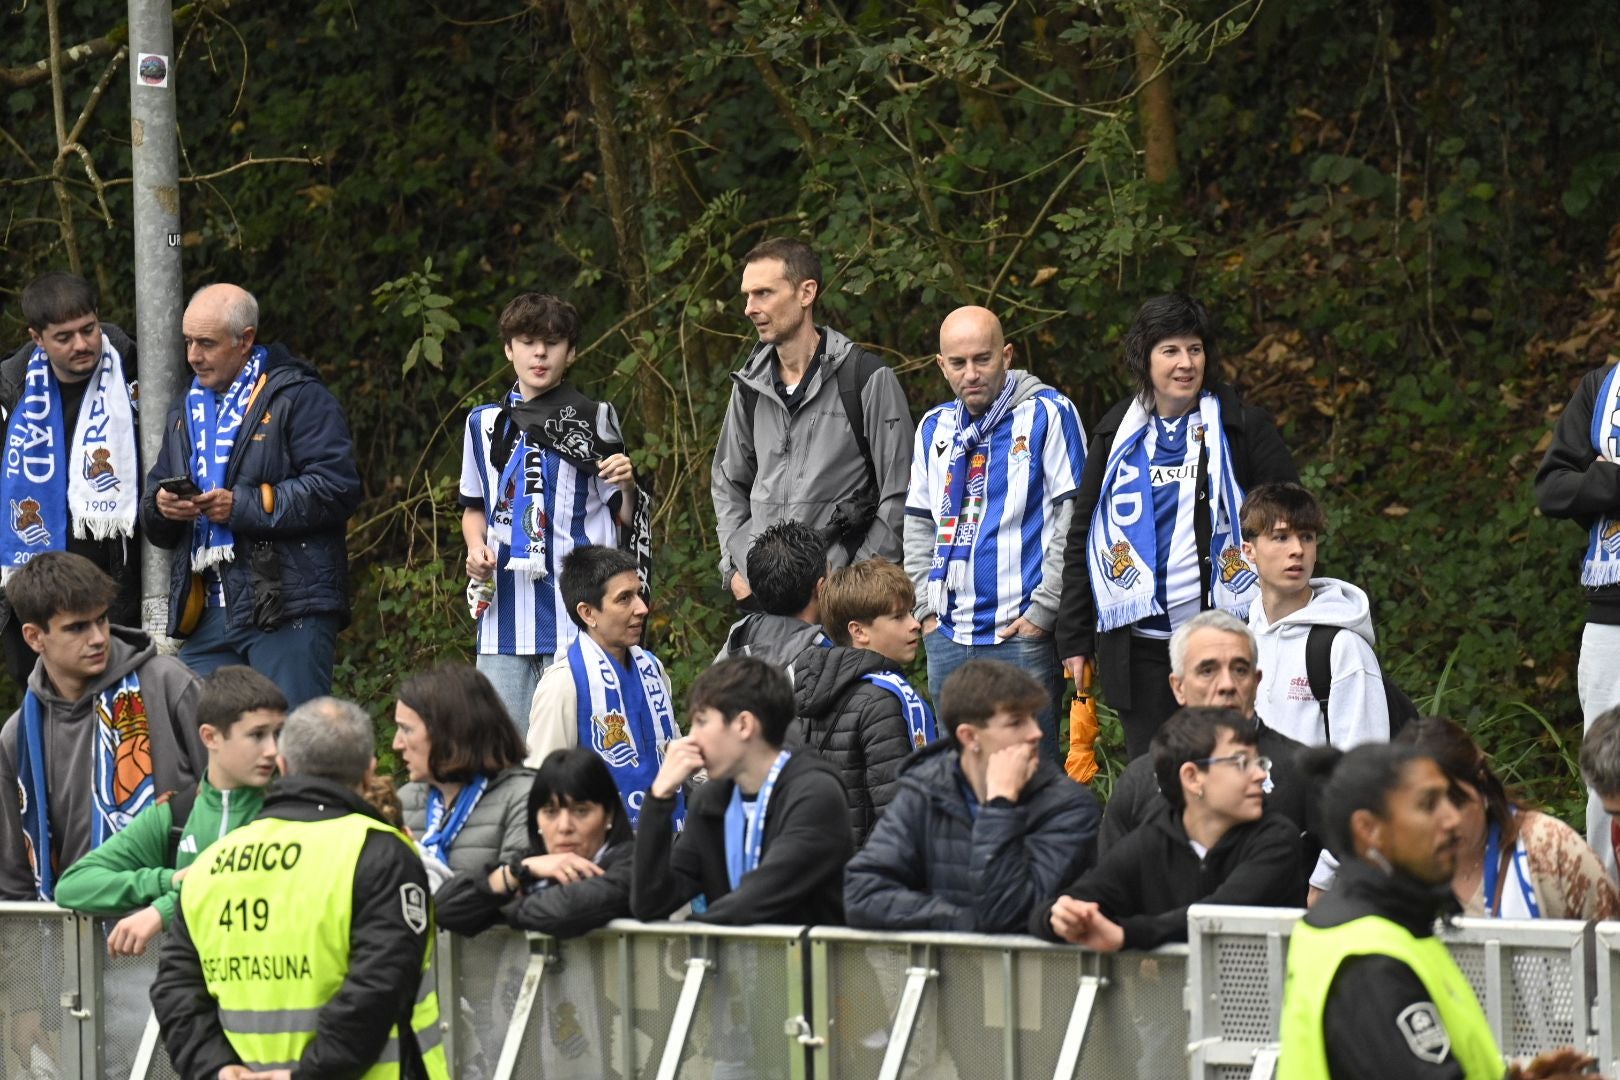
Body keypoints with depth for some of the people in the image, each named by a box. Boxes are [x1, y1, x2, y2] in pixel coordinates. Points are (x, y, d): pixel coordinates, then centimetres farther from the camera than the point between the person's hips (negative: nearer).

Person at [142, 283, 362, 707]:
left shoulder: (298, 398, -1)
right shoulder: (186, 413, 23)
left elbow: (336, 489, -12)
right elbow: (155, 528, 27)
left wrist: (243, 507, -15)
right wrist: (161, 507, 1)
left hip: (286, 608, -7)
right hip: (206, 614, 7)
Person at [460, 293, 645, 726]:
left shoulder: (595, 420, 3)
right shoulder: (485, 423, 13)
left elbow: (625, 520, 5)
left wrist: (628, 487, -16)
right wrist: (475, 546, 4)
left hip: (577, 612, -4)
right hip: (504, 613, 4)